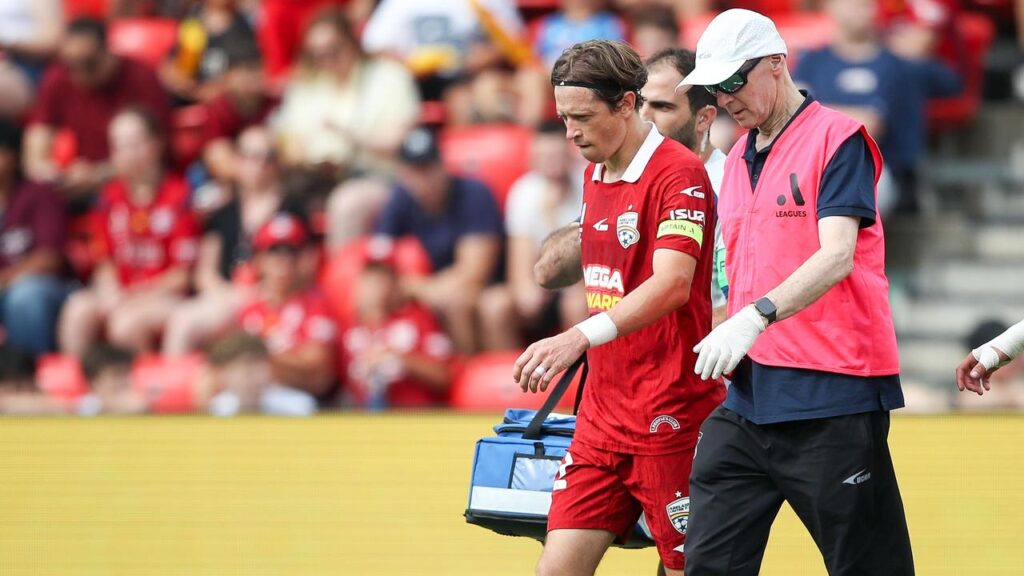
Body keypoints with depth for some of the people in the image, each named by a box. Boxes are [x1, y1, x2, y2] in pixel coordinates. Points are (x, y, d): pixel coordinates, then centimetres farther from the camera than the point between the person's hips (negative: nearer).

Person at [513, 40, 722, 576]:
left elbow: (671, 284, -27)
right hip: (602, 413, 8)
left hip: (671, 415, -8)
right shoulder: (595, 175, 13)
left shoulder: (679, 173, -13)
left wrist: (580, 338, -37)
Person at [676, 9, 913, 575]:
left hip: (832, 400, -8)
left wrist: (756, 317, -31)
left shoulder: (837, 139, -7)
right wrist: (723, 338, 15)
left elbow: (837, 257, -19)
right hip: (749, 395, 8)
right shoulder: (738, 159, 18)